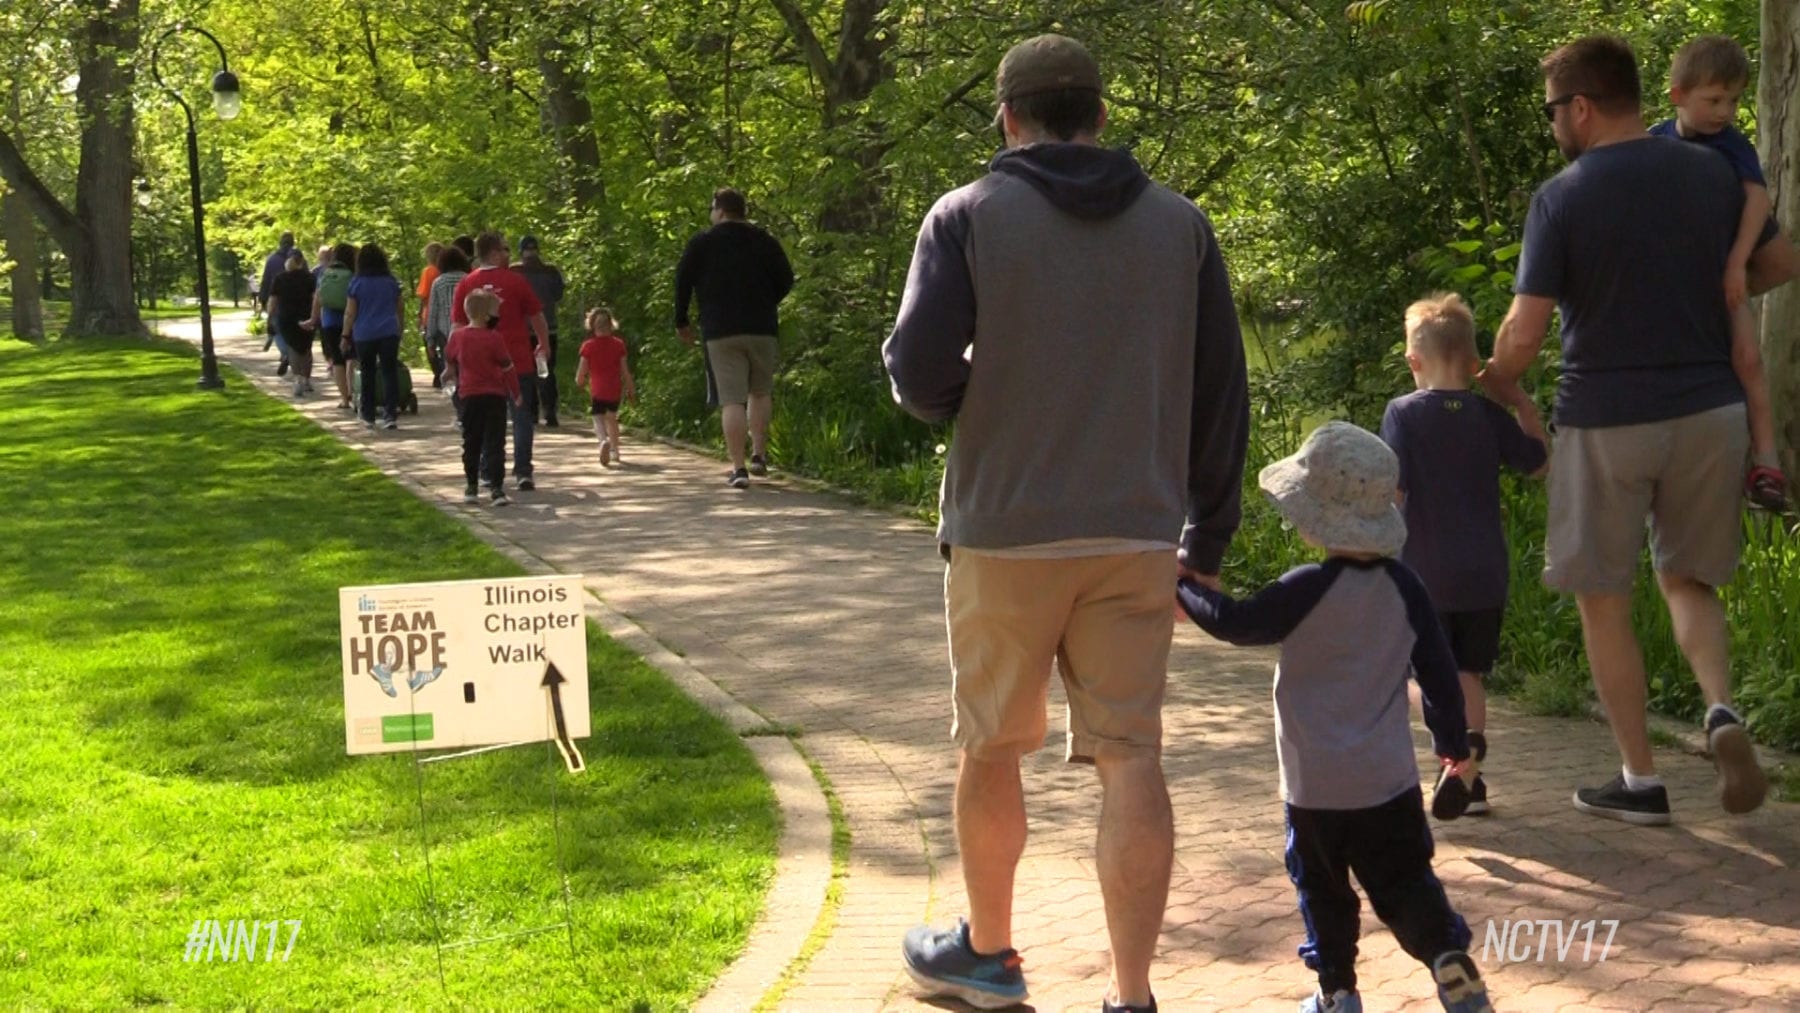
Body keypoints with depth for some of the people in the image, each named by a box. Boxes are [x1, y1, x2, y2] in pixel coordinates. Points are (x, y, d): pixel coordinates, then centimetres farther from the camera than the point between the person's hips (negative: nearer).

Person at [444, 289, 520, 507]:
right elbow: (508, 368, -7)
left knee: (471, 443, 13)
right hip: (495, 396, -4)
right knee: (495, 443, -2)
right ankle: (497, 489, -7)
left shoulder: (457, 336, 1)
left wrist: (452, 375, 40)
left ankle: (471, 488, 17)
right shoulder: (494, 338, -12)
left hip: (469, 396, 4)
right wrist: (515, 393, 6)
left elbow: (449, 360, 18)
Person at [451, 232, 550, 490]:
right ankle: (522, 472, -4)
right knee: (522, 416, 3)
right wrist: (544, 345, 18)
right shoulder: (516, 280, -5)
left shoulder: (466, 284, 0)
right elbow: (536, 318, 2)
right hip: (518, 360, -2)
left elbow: (458, 325, 2)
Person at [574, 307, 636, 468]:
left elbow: (582, 370, -2)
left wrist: (579, 381, 19)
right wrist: (631, 388, 11)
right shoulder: (618, 344, 0)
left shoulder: (588, 346, -6)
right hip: (615, 388, 3)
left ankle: (604, 440, -36)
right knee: (612, 418, 22)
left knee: (599, 418, -4)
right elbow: (624, 369, 1)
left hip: (597, 389, -3)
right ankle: (614, 451, 30)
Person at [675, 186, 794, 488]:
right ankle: (759, 454, 12)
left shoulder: (701, 244, 1)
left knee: (731, 400, -5)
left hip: (720, 331, -2)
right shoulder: (765, 242, 6)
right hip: (761, 328, 2)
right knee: (760, 392, 20)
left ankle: (738, 468, -11)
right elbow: (786, 280, 8)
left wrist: (682, 322, 15)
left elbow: (683, 282, 3)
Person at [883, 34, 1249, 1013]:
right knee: (1129, 759, 3)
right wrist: (1206, 543, 12)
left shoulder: (968, 216, -3)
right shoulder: (1180, 224, 6)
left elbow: (917, 372, -12)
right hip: (1138, 534, 2)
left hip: (1006, 530, -2)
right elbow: (1221, 395, 6)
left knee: (991, 748, 15)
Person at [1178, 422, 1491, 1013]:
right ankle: (1449, 956, -11)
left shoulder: (1308, 589, -17)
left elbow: (1237, 624, -12)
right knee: (1404, 881, 9)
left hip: (1316, 786, -4)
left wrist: (1181, 591, 3)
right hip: (1390, 780, 4)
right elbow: (1438, 673, 4)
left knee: (1323, 887, 11)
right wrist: (1455, 749, 14)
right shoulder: (1404, 588, 0)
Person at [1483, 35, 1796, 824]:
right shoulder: (1711, 175, 3)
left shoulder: (1561, 198, -10)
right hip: (1710, 410, 4)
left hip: (1605, 419, -4)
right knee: (1687, 580, 19)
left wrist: (1499, 382, 7)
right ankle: (1722, 709, -8)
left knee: (1604, 598, 10)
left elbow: (1524, 332, -13)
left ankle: (1640, 781, 12)